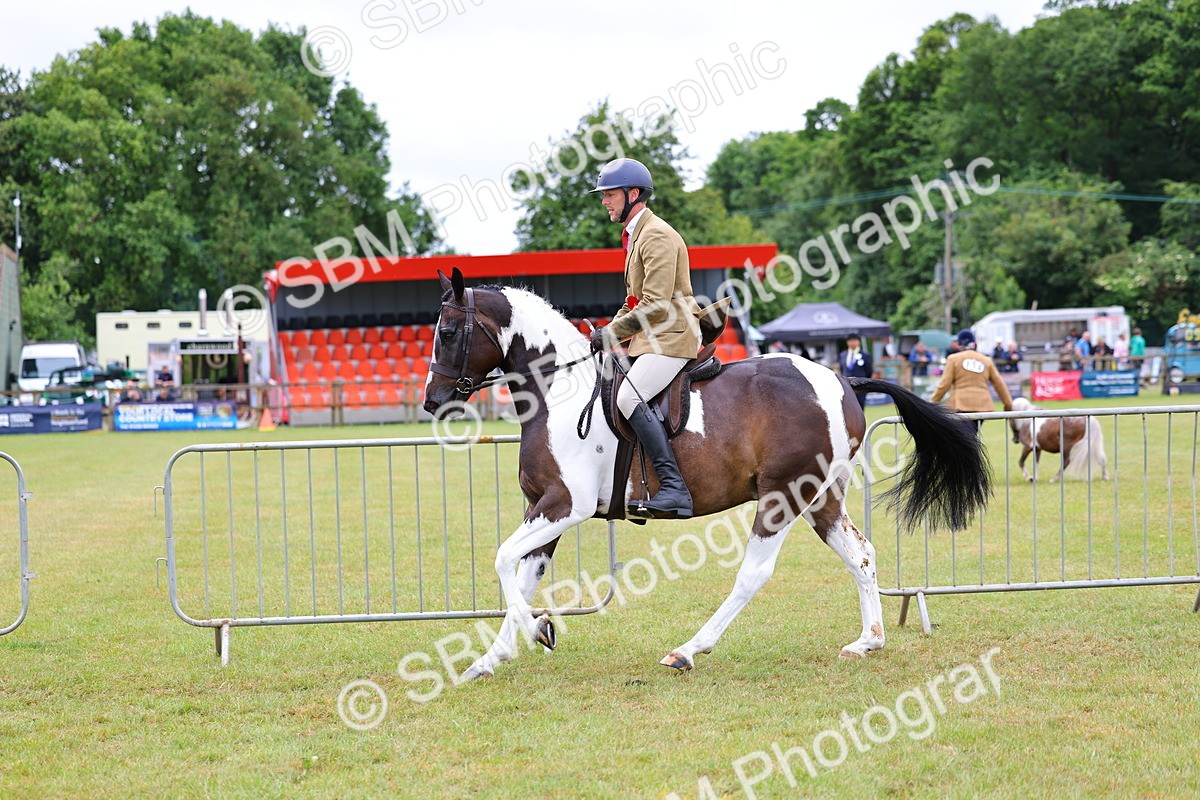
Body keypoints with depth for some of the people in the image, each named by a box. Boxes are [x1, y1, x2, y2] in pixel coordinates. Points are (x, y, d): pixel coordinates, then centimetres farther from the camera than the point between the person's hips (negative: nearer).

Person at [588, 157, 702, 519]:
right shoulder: (635, 236, 21)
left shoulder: (657, 236, -13)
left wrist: (611, 334, -15)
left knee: (629, 397, -27)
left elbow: (656, 306, -21)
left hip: (672, 338, -11)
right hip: (651, 339, 11)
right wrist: (606, 334, 12)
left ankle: (674, 488, -33)